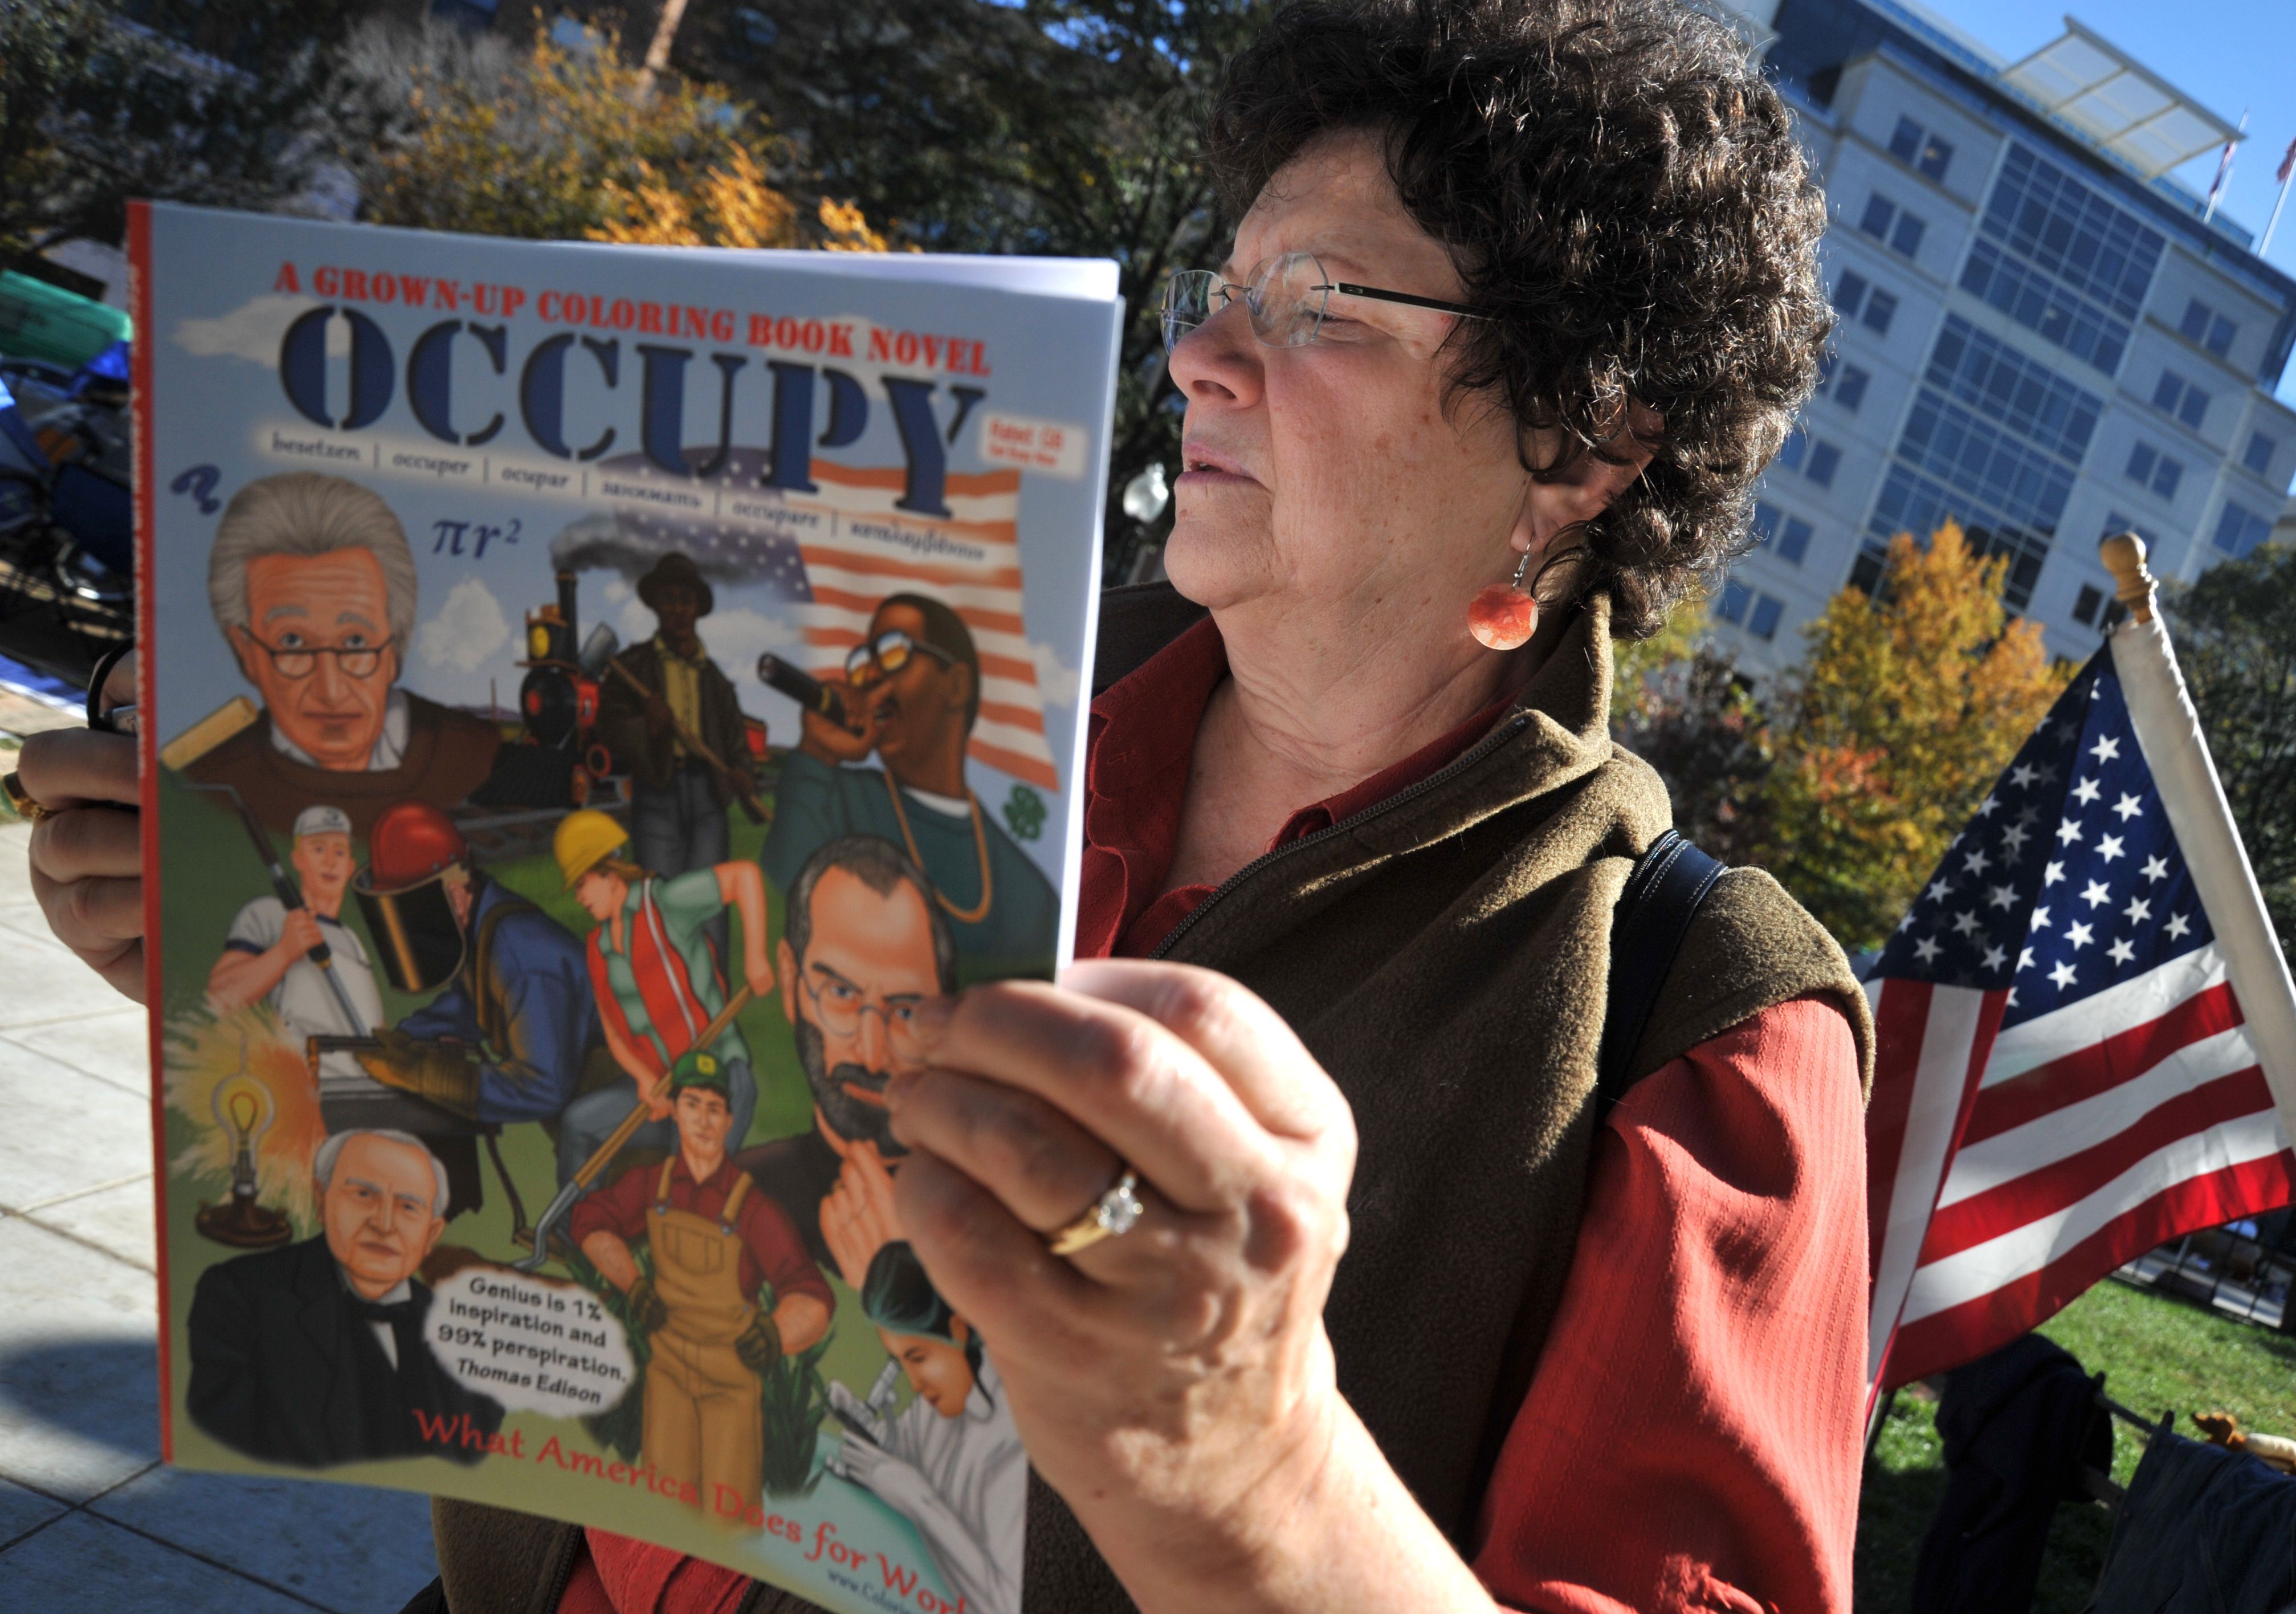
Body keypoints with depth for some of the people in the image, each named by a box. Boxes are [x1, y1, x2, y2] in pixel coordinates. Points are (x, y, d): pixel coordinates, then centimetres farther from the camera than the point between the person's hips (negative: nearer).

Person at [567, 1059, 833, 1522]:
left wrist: (774, 1335, -34)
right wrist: (633, 1285, 5)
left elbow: (811, 1300, -17)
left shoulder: (753, 1208, -13)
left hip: (733, 1375, -3)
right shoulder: (650, 1185, 1)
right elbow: (590, 1222, 16)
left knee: (727, 1518, -5)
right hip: (668, 1365, 3)